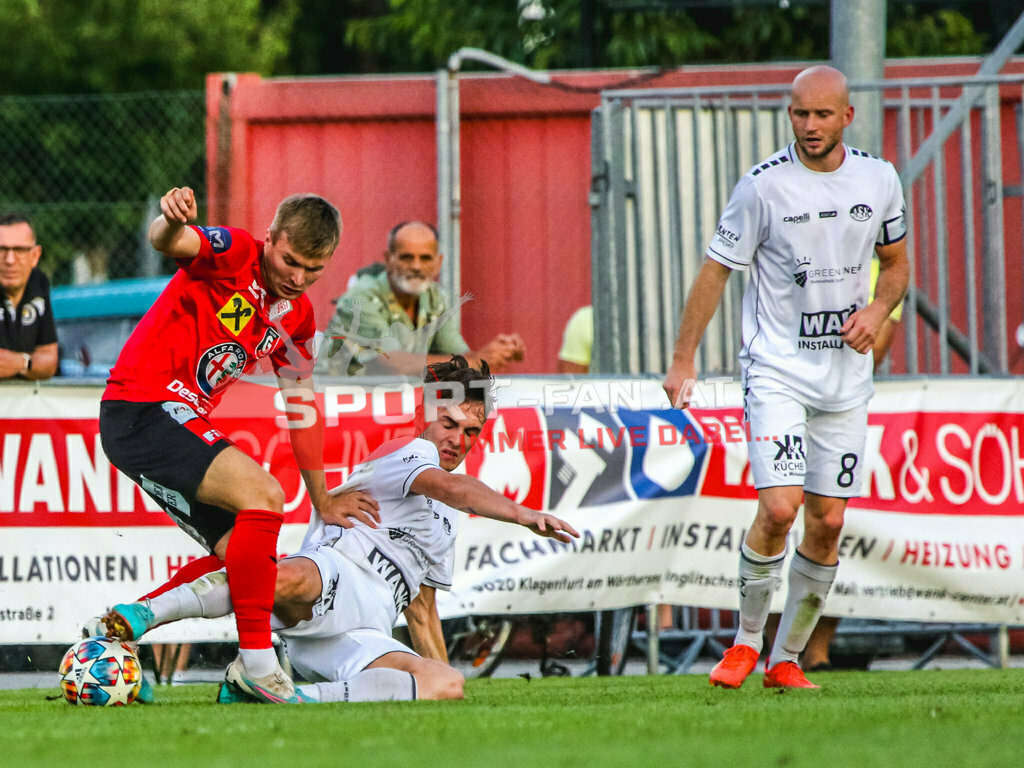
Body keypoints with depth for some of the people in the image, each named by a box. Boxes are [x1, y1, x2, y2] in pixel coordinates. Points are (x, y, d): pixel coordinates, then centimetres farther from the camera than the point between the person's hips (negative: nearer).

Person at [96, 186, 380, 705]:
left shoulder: (296, 316, 12)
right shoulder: (235, 254, -11)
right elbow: (167, 242, -32)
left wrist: (322, 500, 22)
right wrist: (171, 220, -57)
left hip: (185, 423, 9)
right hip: (138, 411, -9)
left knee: (238, 553, 10)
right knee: (263, 494, -24)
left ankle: (126, 623, 17)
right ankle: (256, 658, -22)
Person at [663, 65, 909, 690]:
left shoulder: (879, 179, 3)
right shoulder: (764, 186, -10)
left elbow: (896, 263, 16)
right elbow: (717, 269, -3)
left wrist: (878, 310, -5)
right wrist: (683, 358, -6)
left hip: (846, 375, 4)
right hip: (777, 370, -4)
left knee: (827, 523, 3)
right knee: (779, 508, -18)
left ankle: (787, 659, 15)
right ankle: (747, 638, 2)